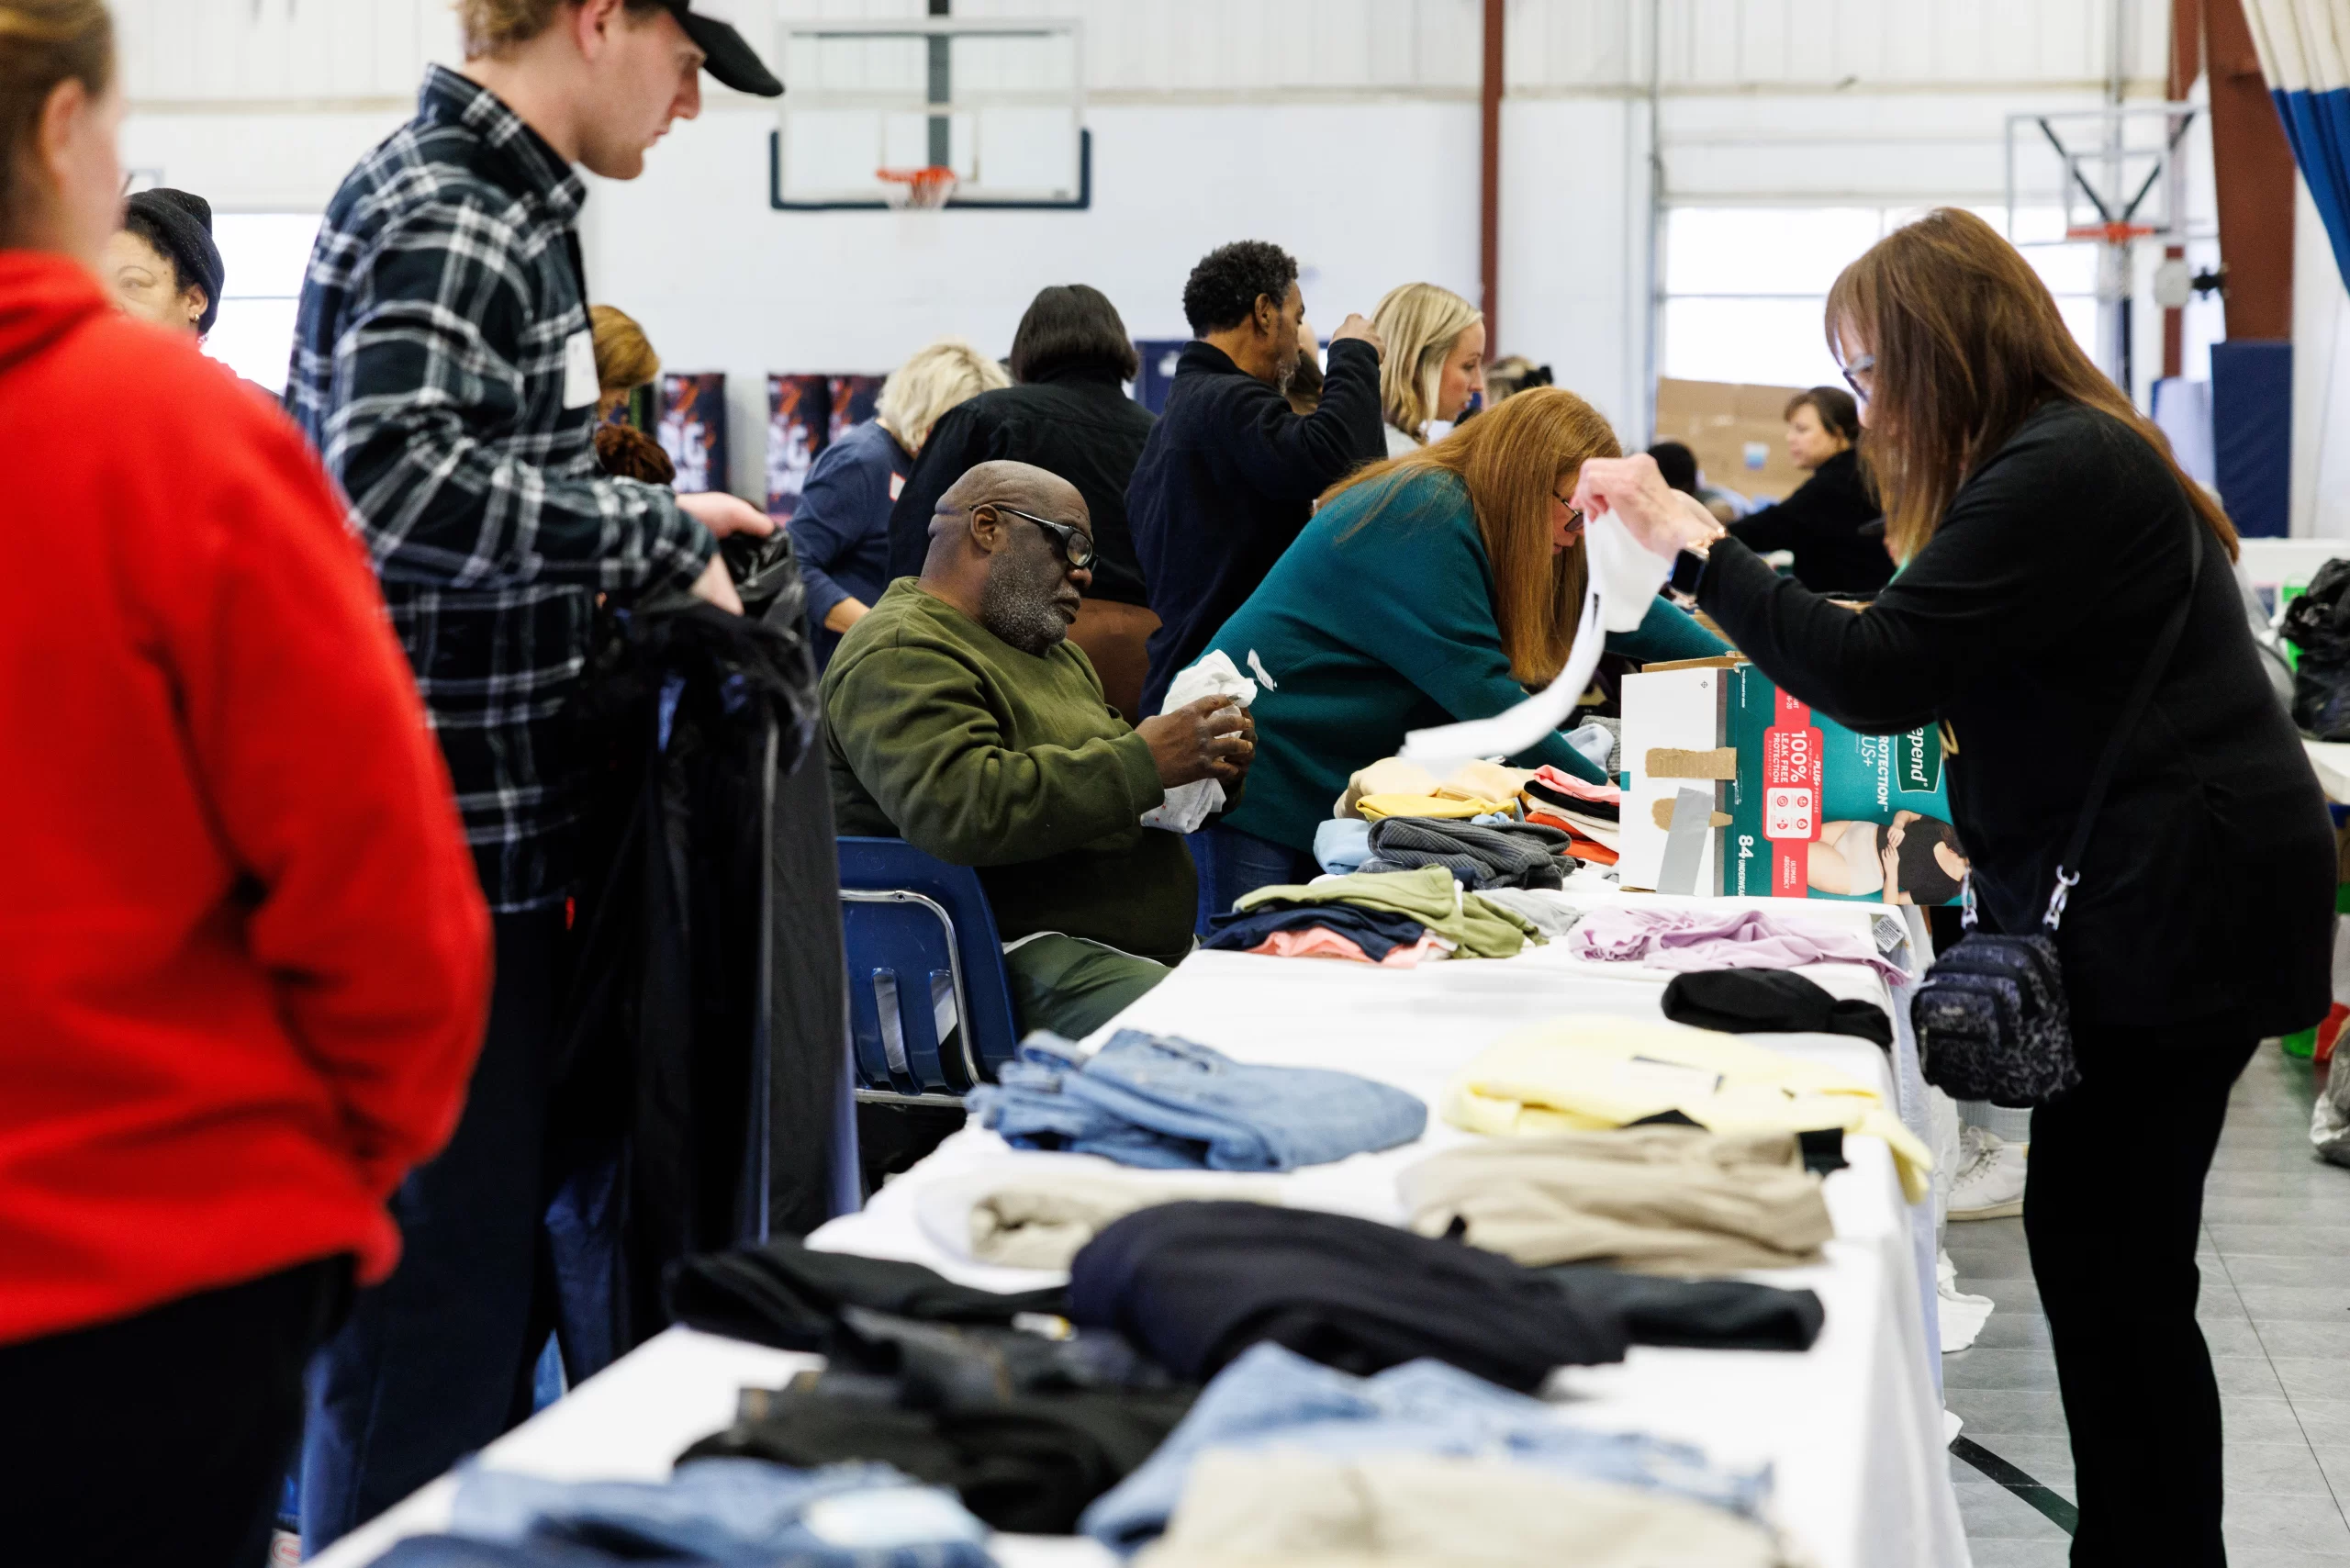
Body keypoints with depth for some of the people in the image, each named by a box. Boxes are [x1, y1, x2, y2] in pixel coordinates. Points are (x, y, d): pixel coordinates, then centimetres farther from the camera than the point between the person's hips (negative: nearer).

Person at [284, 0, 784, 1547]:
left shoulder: (510, 208, 16)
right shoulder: (437, 218, -16)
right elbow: (395, 474, -32)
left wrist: (649, 537, 11)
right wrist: (659, 533, -22)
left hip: (500, 848, 10)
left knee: (496, 1271, 20)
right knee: (436, 1302, -2)